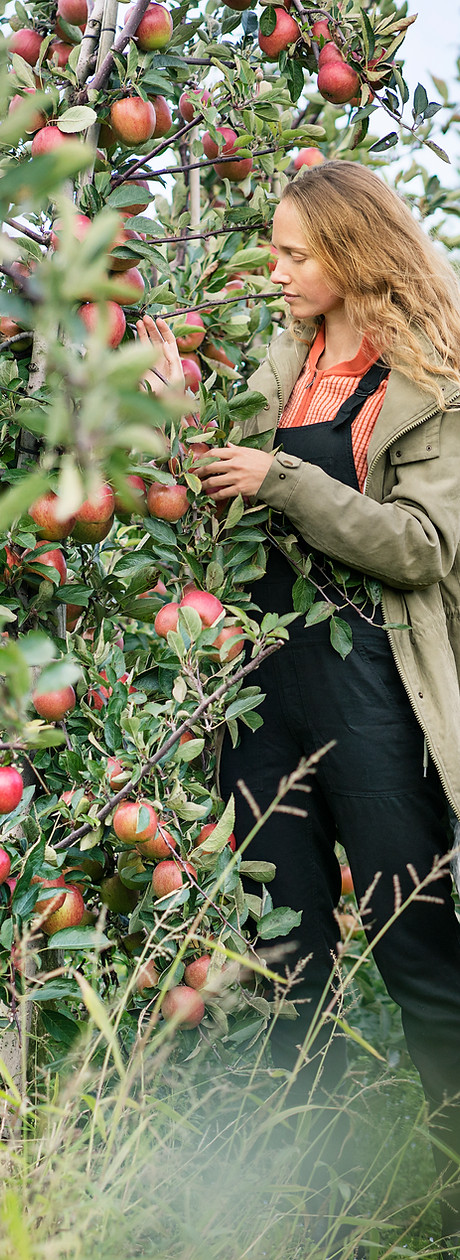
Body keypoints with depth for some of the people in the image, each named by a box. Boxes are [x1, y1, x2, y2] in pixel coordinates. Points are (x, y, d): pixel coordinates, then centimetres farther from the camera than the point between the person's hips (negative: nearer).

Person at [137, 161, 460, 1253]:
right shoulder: (286, 365, 15)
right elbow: (235, 503, 19)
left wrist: (280, 478, -14)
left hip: (372, 685, -6)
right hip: (270, 671, 6)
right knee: (291, 944, 12)